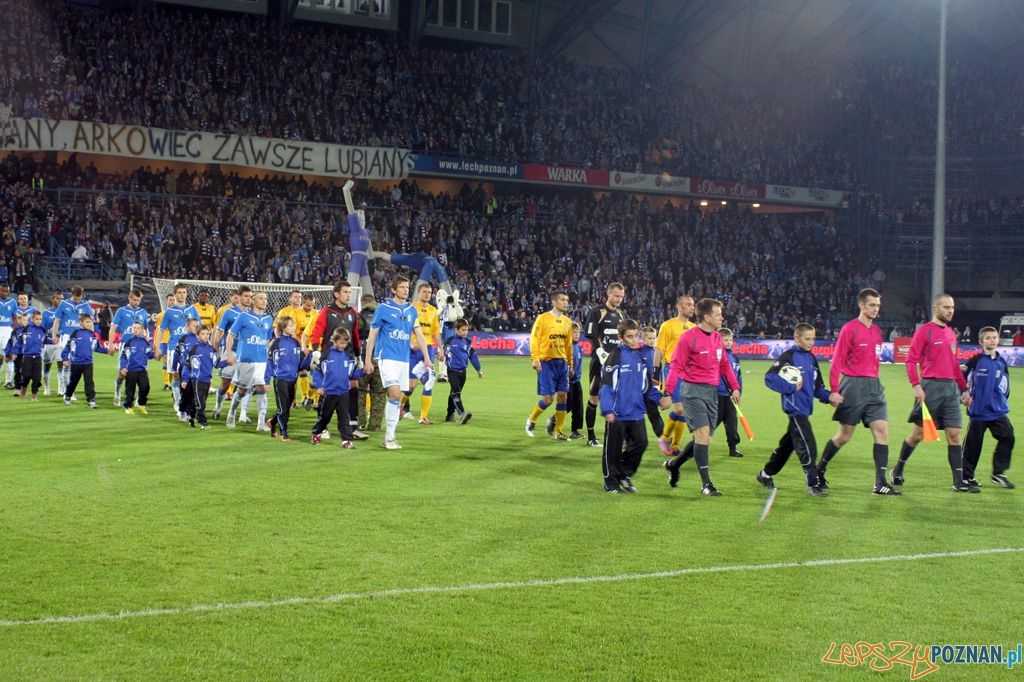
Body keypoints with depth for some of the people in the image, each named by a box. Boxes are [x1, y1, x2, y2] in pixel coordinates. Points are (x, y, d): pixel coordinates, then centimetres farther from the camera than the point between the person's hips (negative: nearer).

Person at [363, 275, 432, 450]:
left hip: (404, 360, 5)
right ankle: (390, 436, -12)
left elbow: (419, 335, 12)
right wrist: (368, 360, -3)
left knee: (397, 399, 6)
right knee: (395, 394, -18)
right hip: (388, 358, -5)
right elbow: (372, 335, 0)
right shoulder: (383, 309, -3)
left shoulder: (412, 310, 10)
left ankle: (388, 437, 13)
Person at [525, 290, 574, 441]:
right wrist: (535, 359, -16)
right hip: (546, 362, -5)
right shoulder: (543, 318, -5)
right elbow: (534, 339, -8)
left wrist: (570, 363, 14)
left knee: (563, 396, -1)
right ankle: (532, 420, 19)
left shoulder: (567, 321, 12)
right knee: (548, 398, -8)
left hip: (562, 362, 5)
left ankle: (557, 431, 9)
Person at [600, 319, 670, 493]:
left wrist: (659, 398, 6)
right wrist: (608, 410, -19)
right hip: (618, 413, -6)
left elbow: (647, 384, 19)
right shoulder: (615, 356, -10)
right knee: (613, 448, 3)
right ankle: (611, 482, 15)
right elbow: (607, 384, -14)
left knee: (640, 442, 2)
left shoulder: (639, 357, 10)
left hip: (636, 412, 6)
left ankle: (624, 474, 18)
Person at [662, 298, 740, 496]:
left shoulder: (717, 337, 11)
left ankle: (674, 464, 30)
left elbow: (724, 364, 20)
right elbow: (676, 366, -12)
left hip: (712, 391, 7)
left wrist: (734, 387, 12)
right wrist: (668, 392, -19)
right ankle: (706, 483, -8)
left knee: (705, 440, 8)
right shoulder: (689, 338, -11)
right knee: (703, 434, -14)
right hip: (693, 390, -7)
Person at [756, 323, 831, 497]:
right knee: (808, 446, -12)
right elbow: (769, 377, -15)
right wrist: (791, 387, -19)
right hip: (795, 409, -8)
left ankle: (766, 474, 30)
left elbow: (817, 387, 19)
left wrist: (829, 397, 2)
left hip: (805, 409, 8)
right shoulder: (789, 356, -8)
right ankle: (812, 485, -9)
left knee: (787, 444, 16)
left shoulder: (812, 359, 14)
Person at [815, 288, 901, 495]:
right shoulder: (850, 329, -8)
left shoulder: (877, 331, 13)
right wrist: (834, 390, -15)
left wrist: (874, 382, 16)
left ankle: (880, 483, -6)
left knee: (882, 431, -6)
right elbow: (837, 360, -10)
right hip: (853, 385, -6)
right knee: (844, 435, 2)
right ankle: (819, 472, 22)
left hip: (874, 385, 6)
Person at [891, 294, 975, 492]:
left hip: (951, 388, 6)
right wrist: (916, 385, -18)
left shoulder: (950, 333, 16)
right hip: (931, 387, -6)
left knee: (954, 435, 0)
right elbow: (911, 360, -9)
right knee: (918, 433, 1)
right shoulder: (924, 331, -5)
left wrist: (964, 388, 18)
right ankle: (898, 471, 20)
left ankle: (959, 482, 0)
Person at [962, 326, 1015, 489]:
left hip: (998, 411, 4)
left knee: (1008, 437, -7)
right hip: (979, 411, -4)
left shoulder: (1001, 363, 8)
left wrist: (1004, 401, 16)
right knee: (973, 443, 2)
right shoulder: (976, 360, -7)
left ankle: (998, 474, 1)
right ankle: (967, 476, 14)